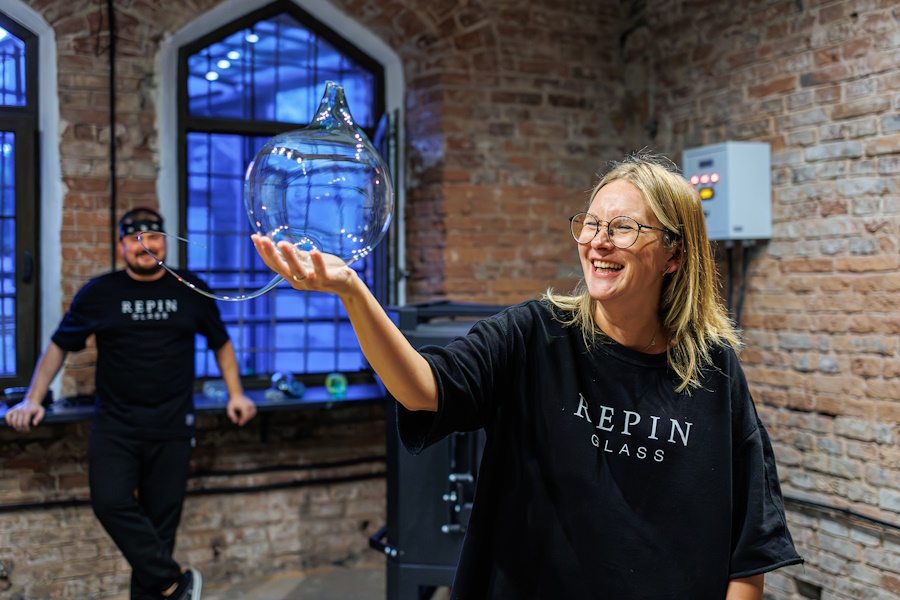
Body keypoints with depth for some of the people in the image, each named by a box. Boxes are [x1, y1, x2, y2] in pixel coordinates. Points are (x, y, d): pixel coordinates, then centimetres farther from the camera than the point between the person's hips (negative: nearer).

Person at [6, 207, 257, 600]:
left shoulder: (190, 292, 8)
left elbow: (221, 344, 18)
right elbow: (59, 347, 12)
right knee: (111, 503, -20)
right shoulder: (99, 293, 5)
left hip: (172, 428, 1)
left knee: (160, 522, 2)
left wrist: (236, 395, 6)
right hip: (115, 426, 0)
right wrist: (33, 400, 2)